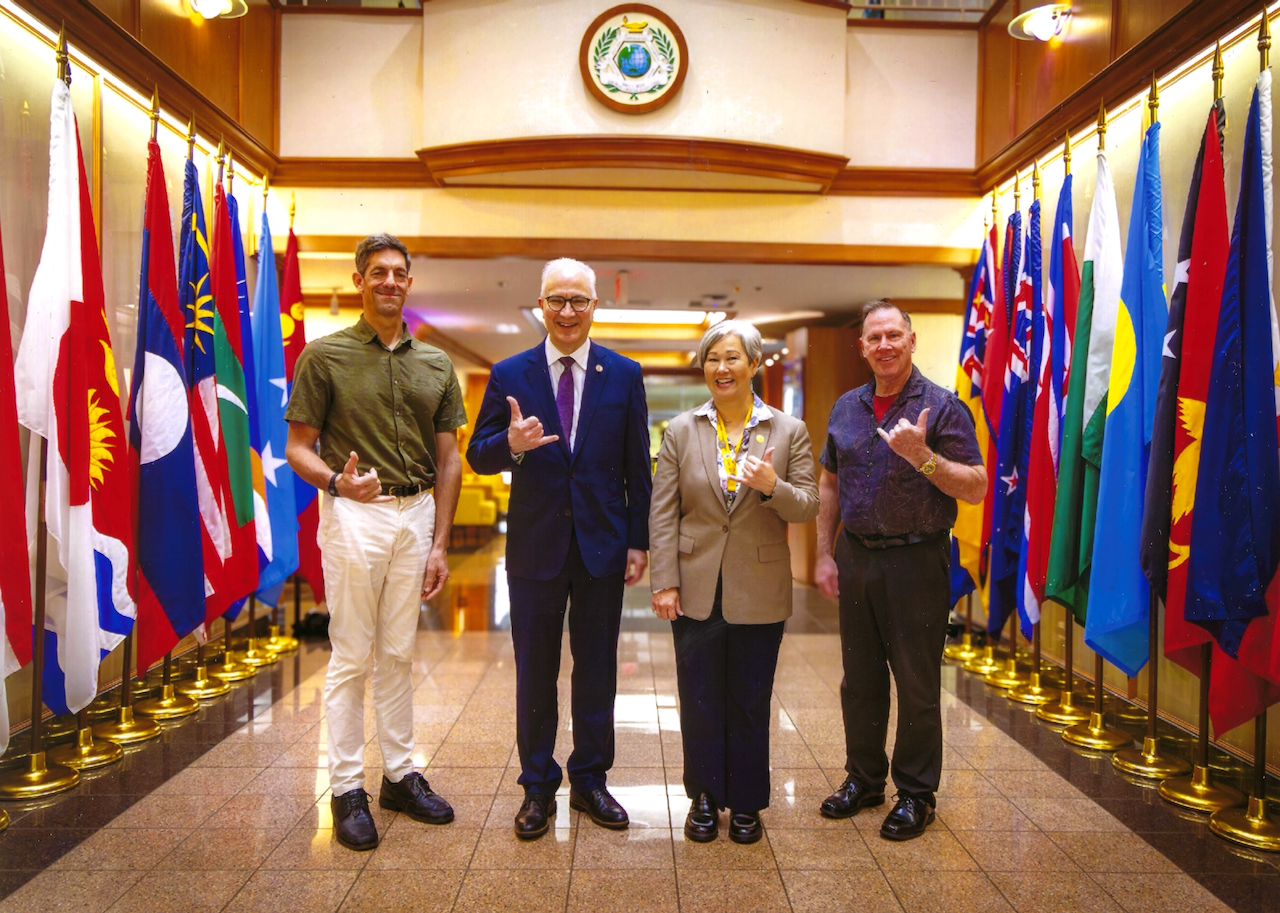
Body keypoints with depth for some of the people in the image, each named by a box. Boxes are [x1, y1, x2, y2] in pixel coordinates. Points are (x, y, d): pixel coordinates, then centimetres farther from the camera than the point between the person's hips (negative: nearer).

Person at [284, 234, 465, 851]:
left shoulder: (436, 365, 9)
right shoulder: (324, 355, 0)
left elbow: (448, 460, 9)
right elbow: (298, 447, -2)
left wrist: (440, 544, 4)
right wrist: (336, 481, -23)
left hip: (416, 514, 4)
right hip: (355, 515, -3)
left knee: (399, 654, 12)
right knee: (352, 656, 1)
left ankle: (400, 775, 23)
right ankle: (347, 789, 14)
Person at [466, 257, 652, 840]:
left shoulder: (624, 375, 2)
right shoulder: (509, 375, 0)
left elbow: (637, 467, 3)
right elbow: (478, 456, 0)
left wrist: (639, 542, 0)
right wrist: (511, 444, -22)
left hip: (603, 546, 1)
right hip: (535, 546, 0)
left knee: (597, 670, 12)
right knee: (534, 673, 10)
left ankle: (590, 781, 29)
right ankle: (538, 787, 26)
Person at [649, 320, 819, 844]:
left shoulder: (789, 431, 2)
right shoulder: (681, 431, 2)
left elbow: (807, 508, -1)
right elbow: (662, 514, 0)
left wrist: (773, 487, -22)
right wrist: (664, 583, -6)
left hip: (760, 592, 0)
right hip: (696, 590, 1)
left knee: (750, 702, 10)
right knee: (699, 699, 9)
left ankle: (745, 803, 27)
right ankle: (705, 799, 27)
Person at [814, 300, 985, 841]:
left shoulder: (941, 406, -6)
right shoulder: (846, 408, 10)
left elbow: (976, 488, -10)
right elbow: (830, 485, 15)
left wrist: (922, 457, -24)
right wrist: (824, 554, 9)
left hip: (916, 559, -5)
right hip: (856, 557, 5)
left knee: (917, 684, 4)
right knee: (860, 679, 14)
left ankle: (916, 793, 19)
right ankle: (863, 778, 30)